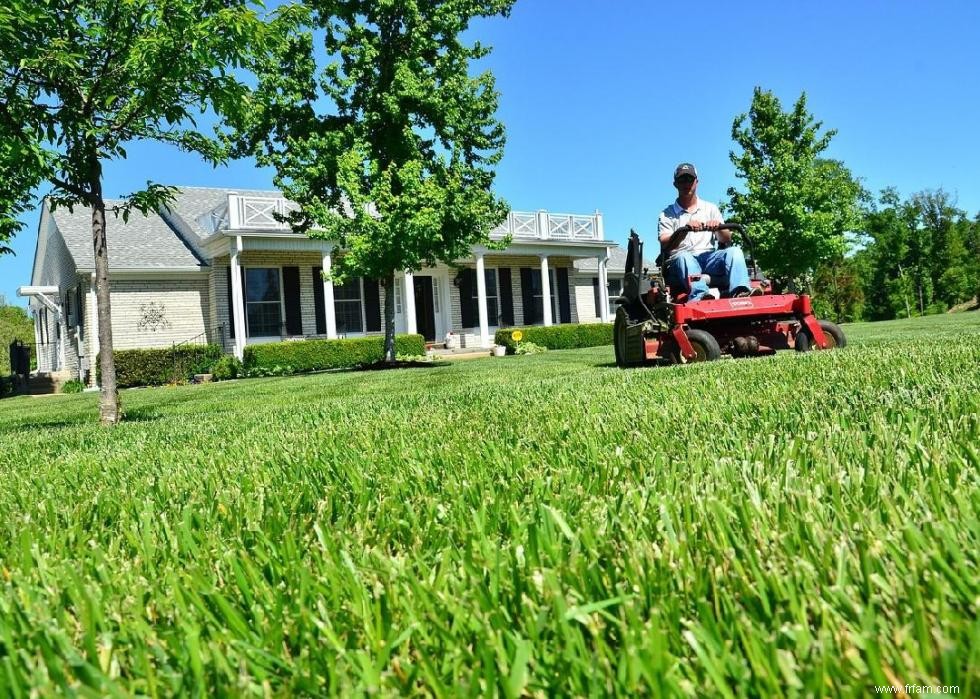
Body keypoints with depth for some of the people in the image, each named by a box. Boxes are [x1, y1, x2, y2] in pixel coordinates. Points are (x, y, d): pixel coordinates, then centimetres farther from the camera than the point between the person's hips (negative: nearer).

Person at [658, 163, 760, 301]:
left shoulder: (710, 208, 21)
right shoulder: (667, 214, 13)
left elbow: (726, 240, 13)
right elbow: (664, 244, -5)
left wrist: (718, 227, -11)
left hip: (709, 257, 3)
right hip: (681, 260, -3)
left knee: (733, 251, -25)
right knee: (684, 257, -37)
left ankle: (740, 291, -49)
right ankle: (699, 295, -62)